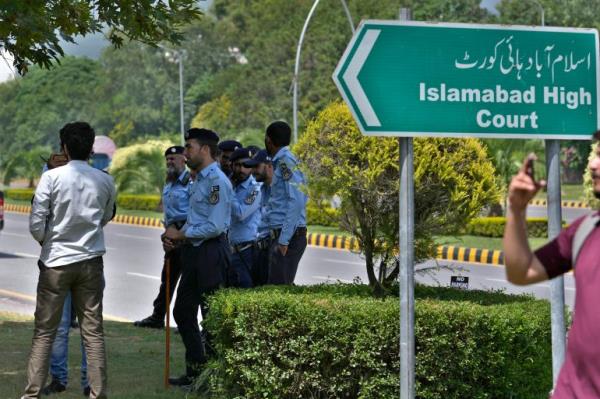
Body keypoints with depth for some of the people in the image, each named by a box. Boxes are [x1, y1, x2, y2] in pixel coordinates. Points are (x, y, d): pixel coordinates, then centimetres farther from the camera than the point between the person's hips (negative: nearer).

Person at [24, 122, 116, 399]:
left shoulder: (51, 177, -8)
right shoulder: (105, 182, 0)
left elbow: (36, 224, -8)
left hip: (55, 261, -2)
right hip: (91, 261, 2)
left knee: (44, 332, 5)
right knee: (93, 332, 5)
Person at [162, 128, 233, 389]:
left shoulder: (217, 181, -17)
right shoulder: (199, 180, 14)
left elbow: (215, 226, -23)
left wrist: (180, 235, -14)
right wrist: (175, 237, 5)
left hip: (211, 253, -10)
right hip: (193, 253, 10)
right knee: (183, 312, 16)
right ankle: (195, 371, 27)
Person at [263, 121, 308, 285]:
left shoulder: (286, 161, -11)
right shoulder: (280, 161, 17)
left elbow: (296, 201, -19)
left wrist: (284, 240, -20)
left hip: (289, 235, -9)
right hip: (281, 235, 9)